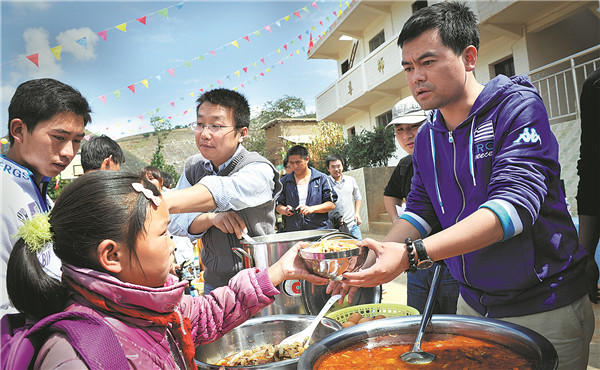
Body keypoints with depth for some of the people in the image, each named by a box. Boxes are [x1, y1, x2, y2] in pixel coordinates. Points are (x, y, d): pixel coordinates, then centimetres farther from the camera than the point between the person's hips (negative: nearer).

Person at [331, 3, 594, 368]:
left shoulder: (517, 106, -15)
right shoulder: (426, 137, 3)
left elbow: (514, 204, -28)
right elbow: (419, 211, 2)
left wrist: (412, 255, -38)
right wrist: (368, 267, -14)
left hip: (545, 307, -5)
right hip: (472, 304, 6)